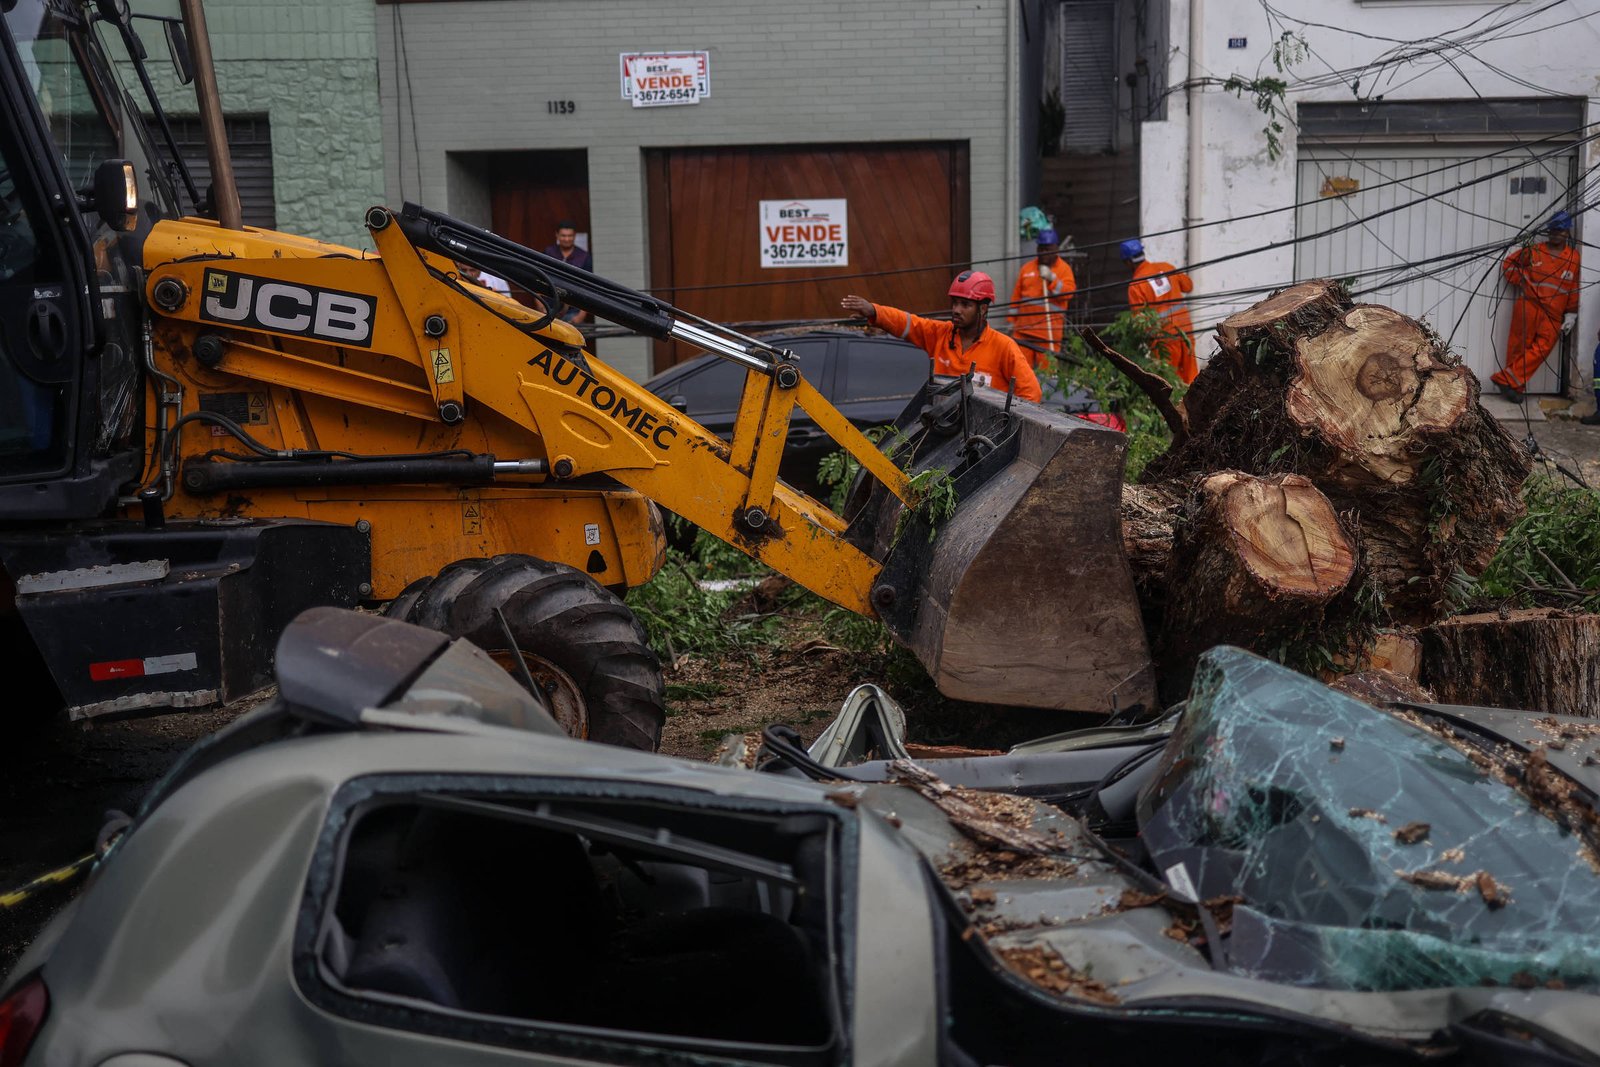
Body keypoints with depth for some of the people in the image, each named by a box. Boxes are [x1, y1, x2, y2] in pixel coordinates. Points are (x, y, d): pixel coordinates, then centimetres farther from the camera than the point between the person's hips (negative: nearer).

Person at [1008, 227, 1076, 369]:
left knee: (1046, 364, -6)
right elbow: (1016, 296, 19)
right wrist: (1012, 320, 17)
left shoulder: (1064, 269, 5)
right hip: (1024, 326, 4)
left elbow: (1068, 293, -9)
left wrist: (1052, 278, -17)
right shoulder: (1027, 268, 17)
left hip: (1049, 329, -4)